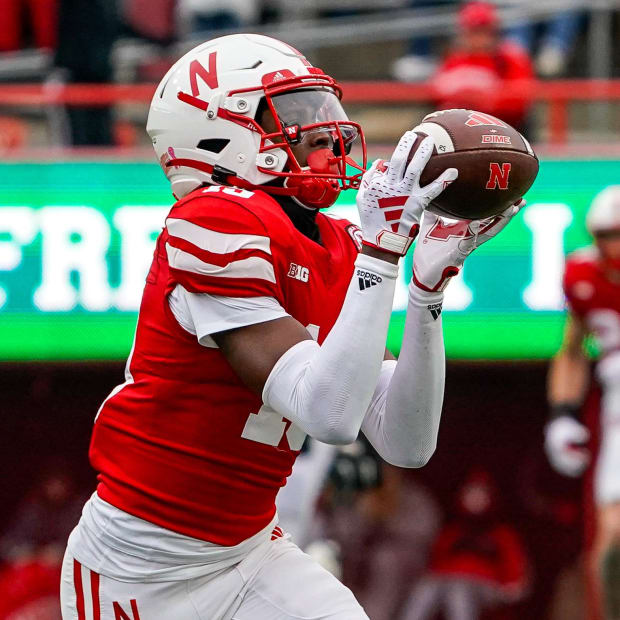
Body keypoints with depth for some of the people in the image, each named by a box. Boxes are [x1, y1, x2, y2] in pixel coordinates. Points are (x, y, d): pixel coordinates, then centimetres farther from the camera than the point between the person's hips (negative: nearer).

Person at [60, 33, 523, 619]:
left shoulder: (337, 252, 5)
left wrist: (428, 286, -6)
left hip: (247, 553, 7)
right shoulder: (218, 223, -19)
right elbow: (329, 413, -26)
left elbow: (406, 444, 0)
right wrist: (382, 246, -26)